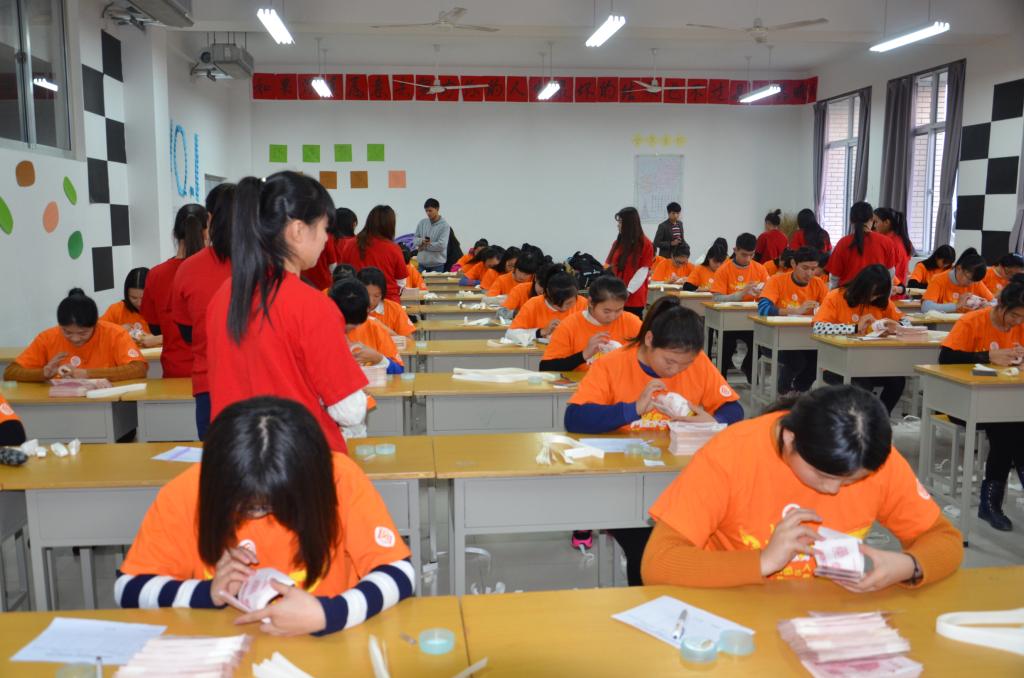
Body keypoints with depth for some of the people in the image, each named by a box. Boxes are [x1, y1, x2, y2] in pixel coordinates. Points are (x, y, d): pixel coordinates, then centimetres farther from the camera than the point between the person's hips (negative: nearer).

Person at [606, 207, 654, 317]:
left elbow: (643, 272, -10)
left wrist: (628, 291, -17)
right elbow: (609, 267, 11)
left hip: (634, 297, -4)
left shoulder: (645, 244, -4)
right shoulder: (618, 242, 13)